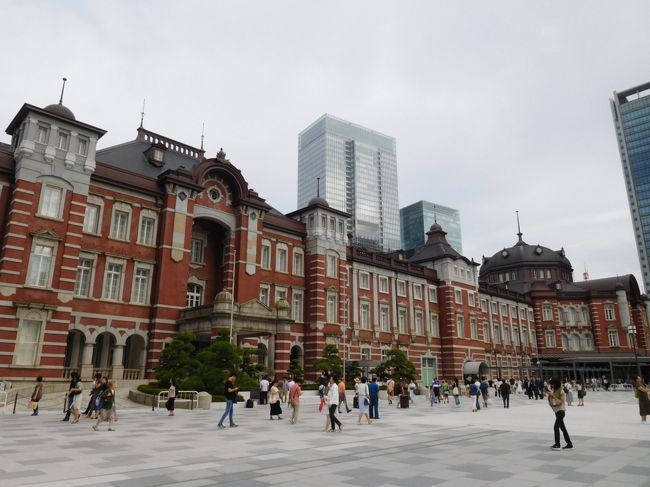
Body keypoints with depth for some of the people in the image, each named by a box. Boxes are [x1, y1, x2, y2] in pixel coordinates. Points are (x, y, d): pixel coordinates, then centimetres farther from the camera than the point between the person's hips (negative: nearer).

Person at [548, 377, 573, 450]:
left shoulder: (561, 391, -15)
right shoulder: (554, 390, 10)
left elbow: (561, 402, -20)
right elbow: (552, 402, 15)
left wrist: (553, 396, -26)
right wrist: (549, 395, -4)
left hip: (561, 410, -9)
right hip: (557, 411, 9)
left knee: (556, 427, -11)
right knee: (562, 427, 13)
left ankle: (557, 444, -9)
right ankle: (569, 443, 20)